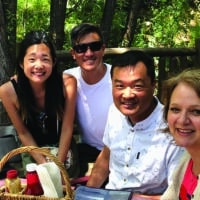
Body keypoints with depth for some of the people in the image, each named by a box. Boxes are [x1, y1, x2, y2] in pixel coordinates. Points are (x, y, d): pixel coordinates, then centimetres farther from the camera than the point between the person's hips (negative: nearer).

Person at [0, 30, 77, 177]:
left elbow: (67, 128, -18)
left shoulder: (67, 83, -28)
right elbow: (23, 133, -12)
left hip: (63, 146, 0)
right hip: (32, 149, 0)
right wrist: (45, 166, -13)